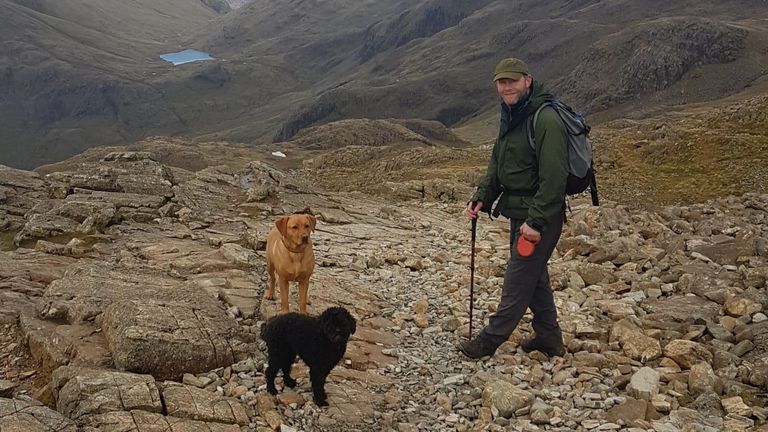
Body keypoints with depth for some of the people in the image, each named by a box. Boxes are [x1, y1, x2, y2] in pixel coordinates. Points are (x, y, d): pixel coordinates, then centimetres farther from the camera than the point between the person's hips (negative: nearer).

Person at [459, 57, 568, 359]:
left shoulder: (546, 120, -20)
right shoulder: (511, 117, 11)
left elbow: (553, 177, -25)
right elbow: (497, 165, 17)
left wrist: (536, 220, -25)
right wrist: (481, 198, 4)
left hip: (539, 218, -10)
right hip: (518, 213, 10)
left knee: (517, 281, 1)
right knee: (534, 277, 18)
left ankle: (490, 340, 11)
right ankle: (549, 339, 30)